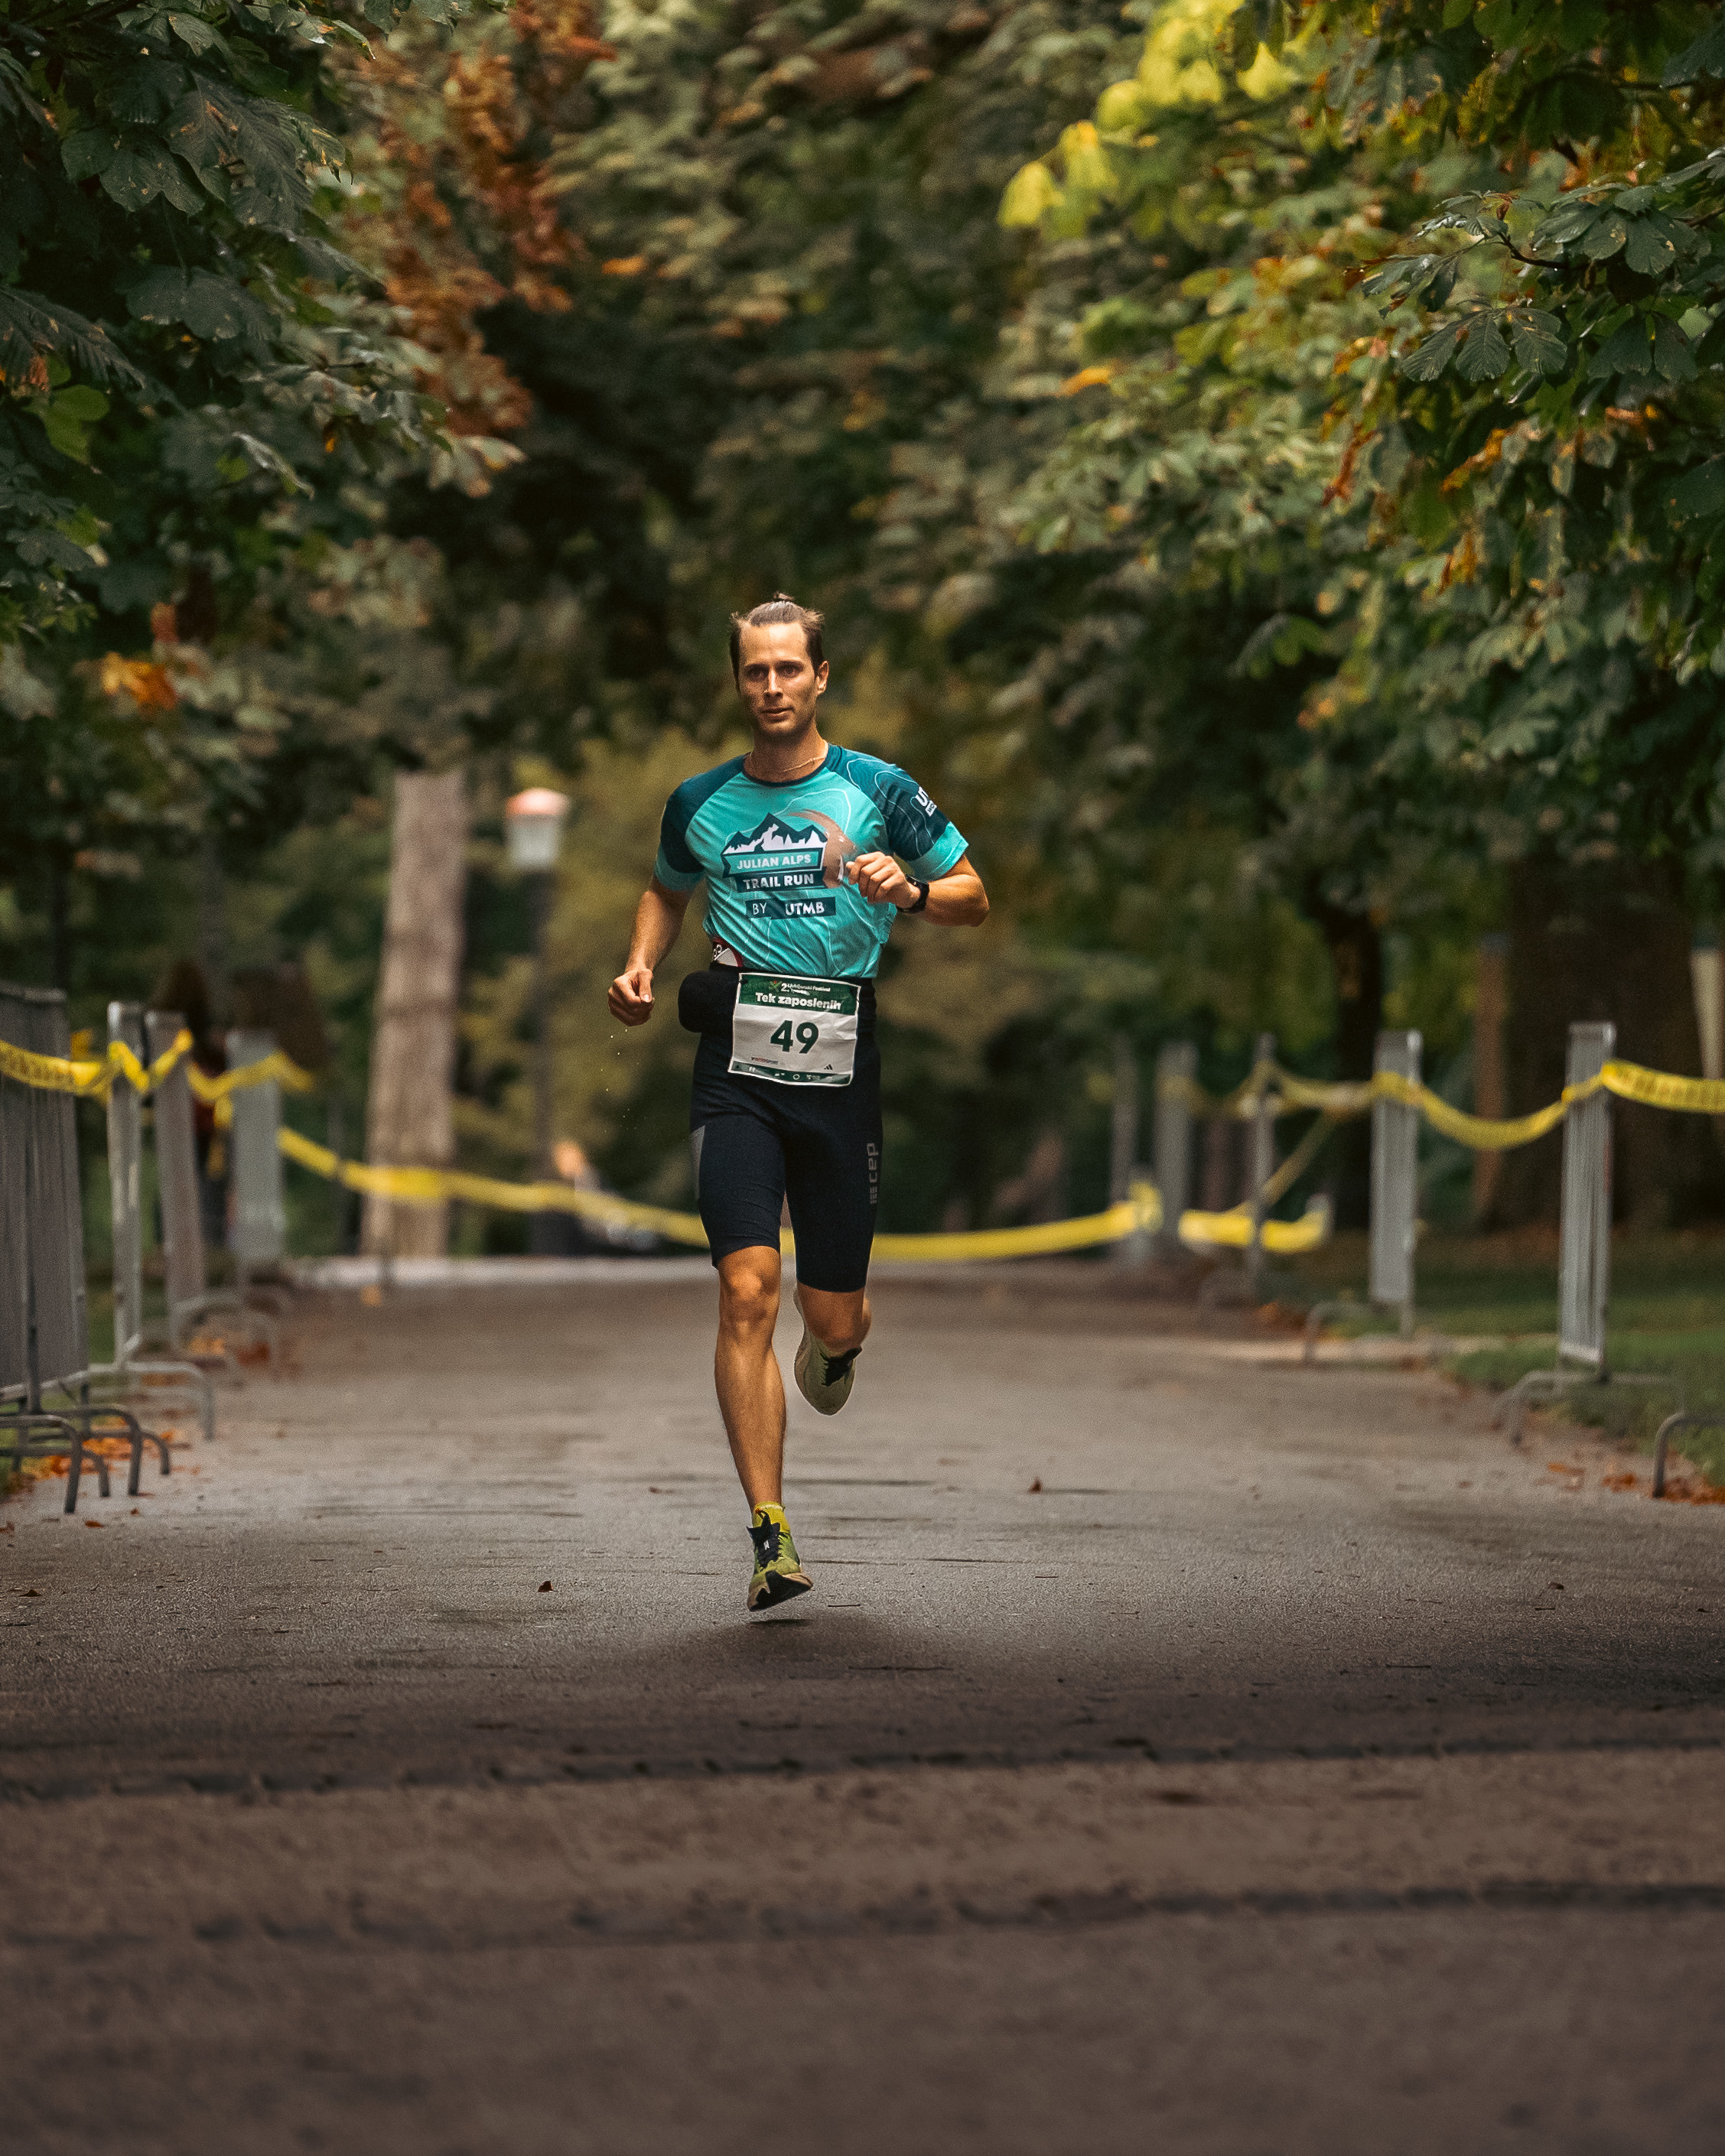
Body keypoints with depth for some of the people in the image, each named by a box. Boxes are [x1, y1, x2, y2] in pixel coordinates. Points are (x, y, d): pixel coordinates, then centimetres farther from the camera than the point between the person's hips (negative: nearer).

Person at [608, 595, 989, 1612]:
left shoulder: (880, 791, 2)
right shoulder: (700, 803, 8)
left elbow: (974, 898, 8)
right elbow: (668, 890, 28)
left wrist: (910, 888, -13)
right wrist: (643, 966, 9)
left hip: (841, 1068, 0)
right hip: (736, 1069, 0)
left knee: (832, 1315, 6)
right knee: (748, 1291, -15)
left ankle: (840, 1341, 48)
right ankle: (772, 1537, -14)